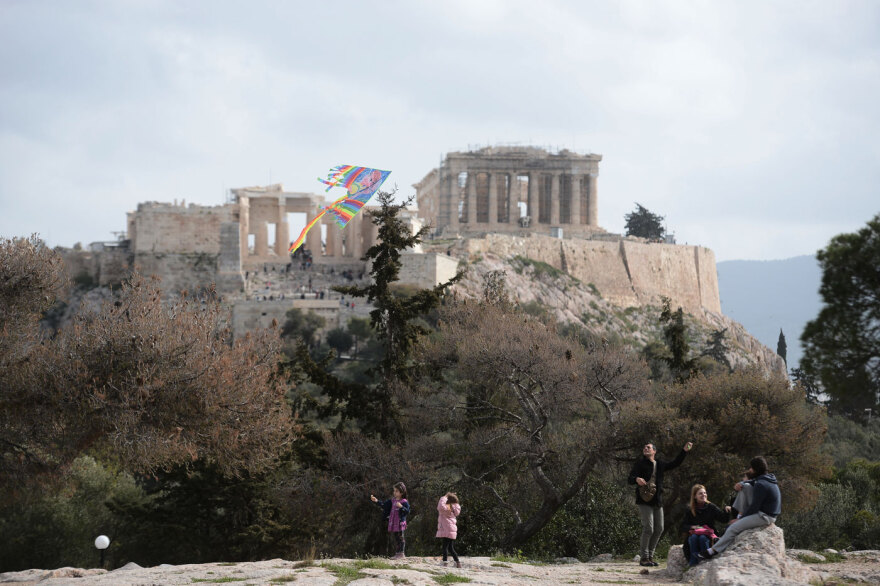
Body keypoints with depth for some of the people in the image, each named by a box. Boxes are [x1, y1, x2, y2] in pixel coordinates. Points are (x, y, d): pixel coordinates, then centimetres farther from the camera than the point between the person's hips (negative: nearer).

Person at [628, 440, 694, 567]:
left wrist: (684, 451, 19)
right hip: (645, 500, -6)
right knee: (648, 528, -13)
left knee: (659, 529, 6)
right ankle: (643, 558, -6)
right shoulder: (640, 463, 1)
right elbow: (630, 479, -7)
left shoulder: (660, 464, 17)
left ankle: (650, 556, 16)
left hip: (657, 501, 6)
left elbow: (675, 464, 27)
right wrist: (637, 479, -31)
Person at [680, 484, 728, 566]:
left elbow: (724, 519, -3)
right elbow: (683, 526, 7)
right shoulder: (689, 510, 8)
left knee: (702, 538, -34)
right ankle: (693, 562, -34)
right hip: (694, 533, 1)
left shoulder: (711, 507, 5)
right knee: (693, 538, -33)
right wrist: (692, 527, -13)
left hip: (708, 534, -1)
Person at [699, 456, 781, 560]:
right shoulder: (766, 478, 8)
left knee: (733, 528, -15)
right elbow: (750, 482, 22)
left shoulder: (761, 485, -22)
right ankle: (741, 515, 6)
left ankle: (713, 551, -10)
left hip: (764, 517, -10)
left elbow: (754, 508, -21)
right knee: (745, 487, 7)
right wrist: (740, 484, -3)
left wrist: (740, 520, -9)